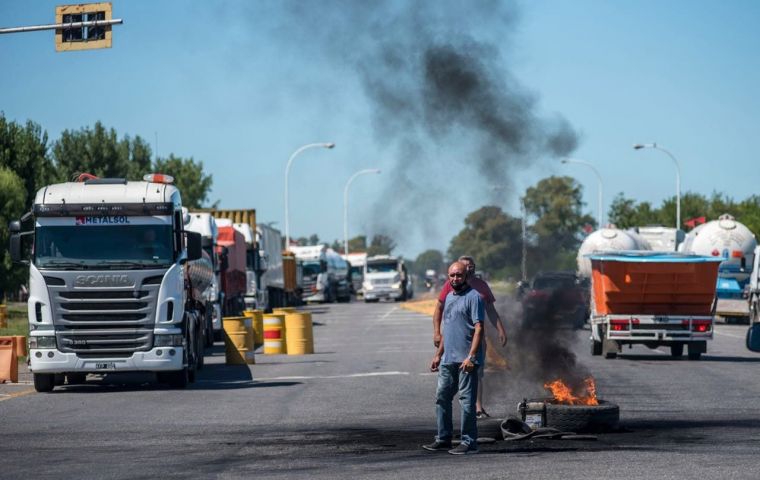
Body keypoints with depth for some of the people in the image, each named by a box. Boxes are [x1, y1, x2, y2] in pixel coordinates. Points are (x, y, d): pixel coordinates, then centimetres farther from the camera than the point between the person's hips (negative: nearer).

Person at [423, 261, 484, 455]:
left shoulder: (473, 297, -9)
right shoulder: (449, 297, 17)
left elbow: (479, 328, -15)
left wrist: (471, 356, -21)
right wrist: (438, 354, 22)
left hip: (466, 360, -9)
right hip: (448, 359, 9)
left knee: (467, 400, -5)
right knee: (442, 397, 12)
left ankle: (469, 442, -1)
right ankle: (443, 438, 20)